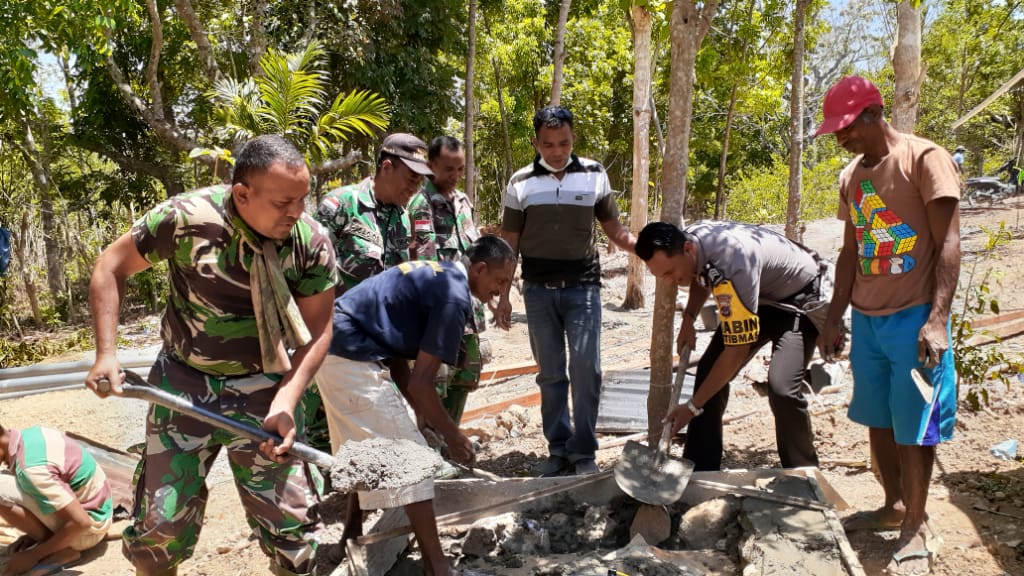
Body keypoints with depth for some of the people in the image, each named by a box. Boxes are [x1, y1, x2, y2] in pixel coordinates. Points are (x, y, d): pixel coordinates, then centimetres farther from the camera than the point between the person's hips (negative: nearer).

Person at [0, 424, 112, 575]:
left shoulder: (31, 468, -29)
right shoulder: (31, 434, -2)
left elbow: (81, 522, -30)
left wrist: (34, 555, -16)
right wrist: (34, 534, 15)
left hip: (87, 530, -9)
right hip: (94, 509, 9)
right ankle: (49, 540, 11)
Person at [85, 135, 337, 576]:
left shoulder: (312, 241, -15)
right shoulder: (187, 218, -20)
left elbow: (317, 329, -9)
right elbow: (111, 267, -4)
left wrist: (285, 402, -21)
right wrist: (106, 354, -11)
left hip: (262, 390, 1)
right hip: (183, 384, 0)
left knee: (291, 526, 5)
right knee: (158, 525, 10)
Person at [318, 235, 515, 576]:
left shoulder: (436, 276, 16)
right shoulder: (454, 296, -12)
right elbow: (420, 382, -14)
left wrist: (424, 415, 17)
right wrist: (452, 436, -2)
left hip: (334, 347, 10)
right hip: (351, 359, -10)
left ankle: (351, 536, 41)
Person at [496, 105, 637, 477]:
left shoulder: (594, 176, 1)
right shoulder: (521, 183, 2)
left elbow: (615, 230, 5)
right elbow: (509, 244, 6)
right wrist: (503, 296, 3)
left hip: (582, 287, -1)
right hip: (538, 291, 1)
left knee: (586, 369, -5)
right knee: (550, 373, 8)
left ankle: (584, 452, 9)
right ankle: (558, 449, 19)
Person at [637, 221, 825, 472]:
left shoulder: (731, 265, -40)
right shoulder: (688, 238, -17)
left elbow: (737, 350, -34)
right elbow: (701, 277, 11)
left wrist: (692, 407, -28)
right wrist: (688, 319, -3)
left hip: (798, 298, -8)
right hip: (757, 296, 8)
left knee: (782, 386, -25)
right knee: (710, 370, -2)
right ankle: (700, 471, 7)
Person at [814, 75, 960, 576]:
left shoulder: (924, 159, -9)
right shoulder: (850, 177, 11)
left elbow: (949, 244, -13)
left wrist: (937, 319, -21)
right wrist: (834, 319, 12)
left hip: (913, 318, -6)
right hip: (866, 319, 6)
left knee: (913, 426, 2)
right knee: (878, 420, 13)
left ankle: (916, 525, 17)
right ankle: (893, 506, 31)